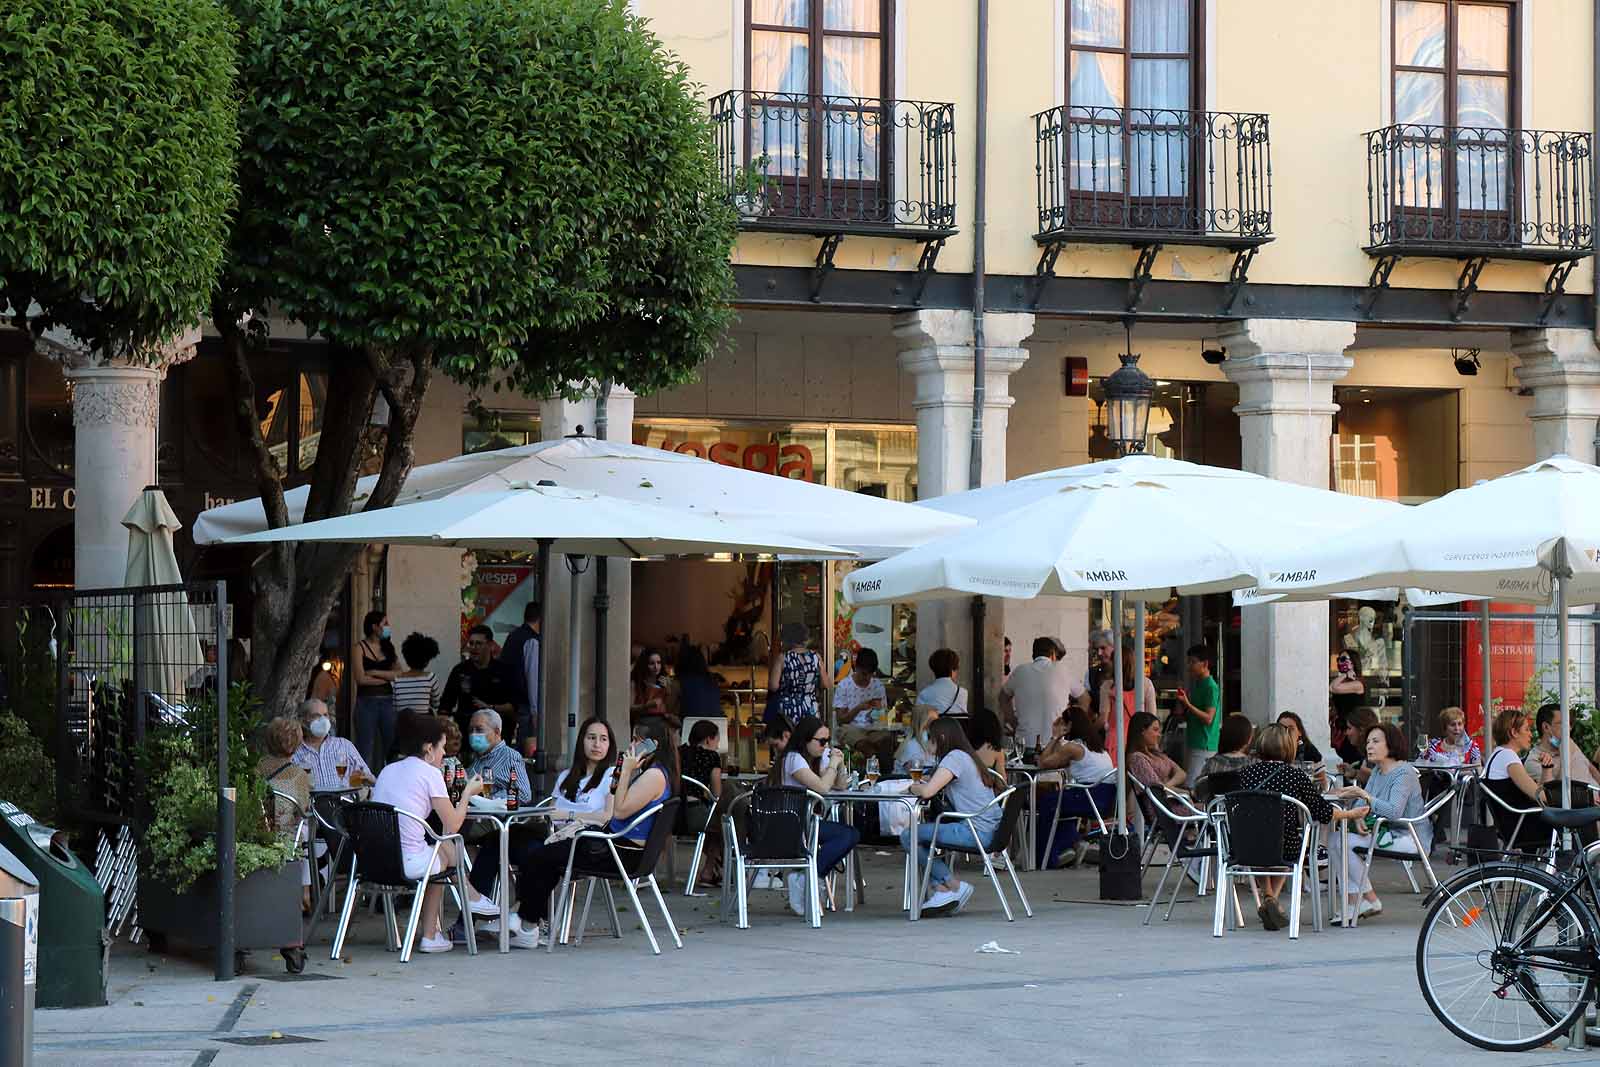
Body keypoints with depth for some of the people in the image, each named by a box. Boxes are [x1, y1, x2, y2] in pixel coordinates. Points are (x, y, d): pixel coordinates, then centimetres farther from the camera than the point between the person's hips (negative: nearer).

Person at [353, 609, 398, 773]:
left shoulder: (388, 647, 12)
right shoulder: (360, 648, -1)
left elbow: (398, 674, 2)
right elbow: (361, 679, -10)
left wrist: (376, 673, -9)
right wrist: (387, 678, -2)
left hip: (387, 700, 4)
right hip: (367, 700, -4)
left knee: (391, 743, 0)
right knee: (366, 747, -1)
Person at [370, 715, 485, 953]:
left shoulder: (387, 770, 15)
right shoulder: (430, 774, -4)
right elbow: (453, 824, -3)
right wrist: (467, 794, 13)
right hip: (409, 863, -7)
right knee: (446, 849, 20)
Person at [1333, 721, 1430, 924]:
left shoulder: (1404, 773, -16)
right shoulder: (1378, 771, 13)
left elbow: (1394, 812, -28)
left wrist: (1364, 795, -34)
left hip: (1409, 838, -9)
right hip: (1388, 834, 9)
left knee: (1347, 842, -20)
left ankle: (1370, 901, -7)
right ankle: (1353, 902, -11)